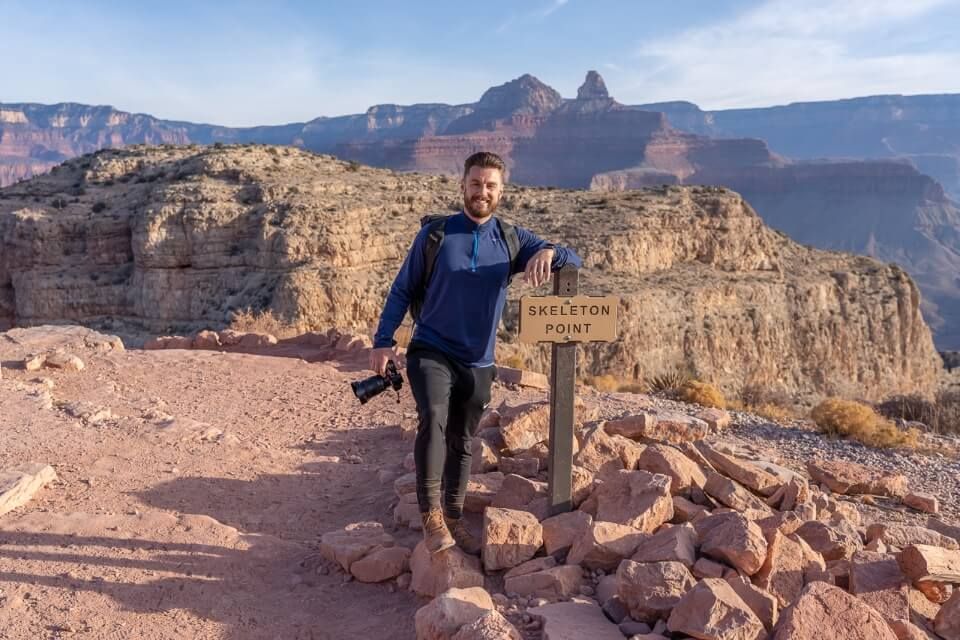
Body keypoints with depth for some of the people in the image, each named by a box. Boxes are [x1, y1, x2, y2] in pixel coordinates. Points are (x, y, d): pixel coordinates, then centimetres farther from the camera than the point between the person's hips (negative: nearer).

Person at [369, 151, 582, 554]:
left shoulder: (512, 240, 3)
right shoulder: (435, 233, -2)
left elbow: (574, 260, -2)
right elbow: (402, 290, 2)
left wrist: (548, 252, -25)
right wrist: (383, 341, -7)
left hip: (478, 362, 3)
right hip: (431, 352, -3)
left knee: (462, 442, 13)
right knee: (433, 419, -27)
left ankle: (453, 518, 29)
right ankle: (431, 515, -17)